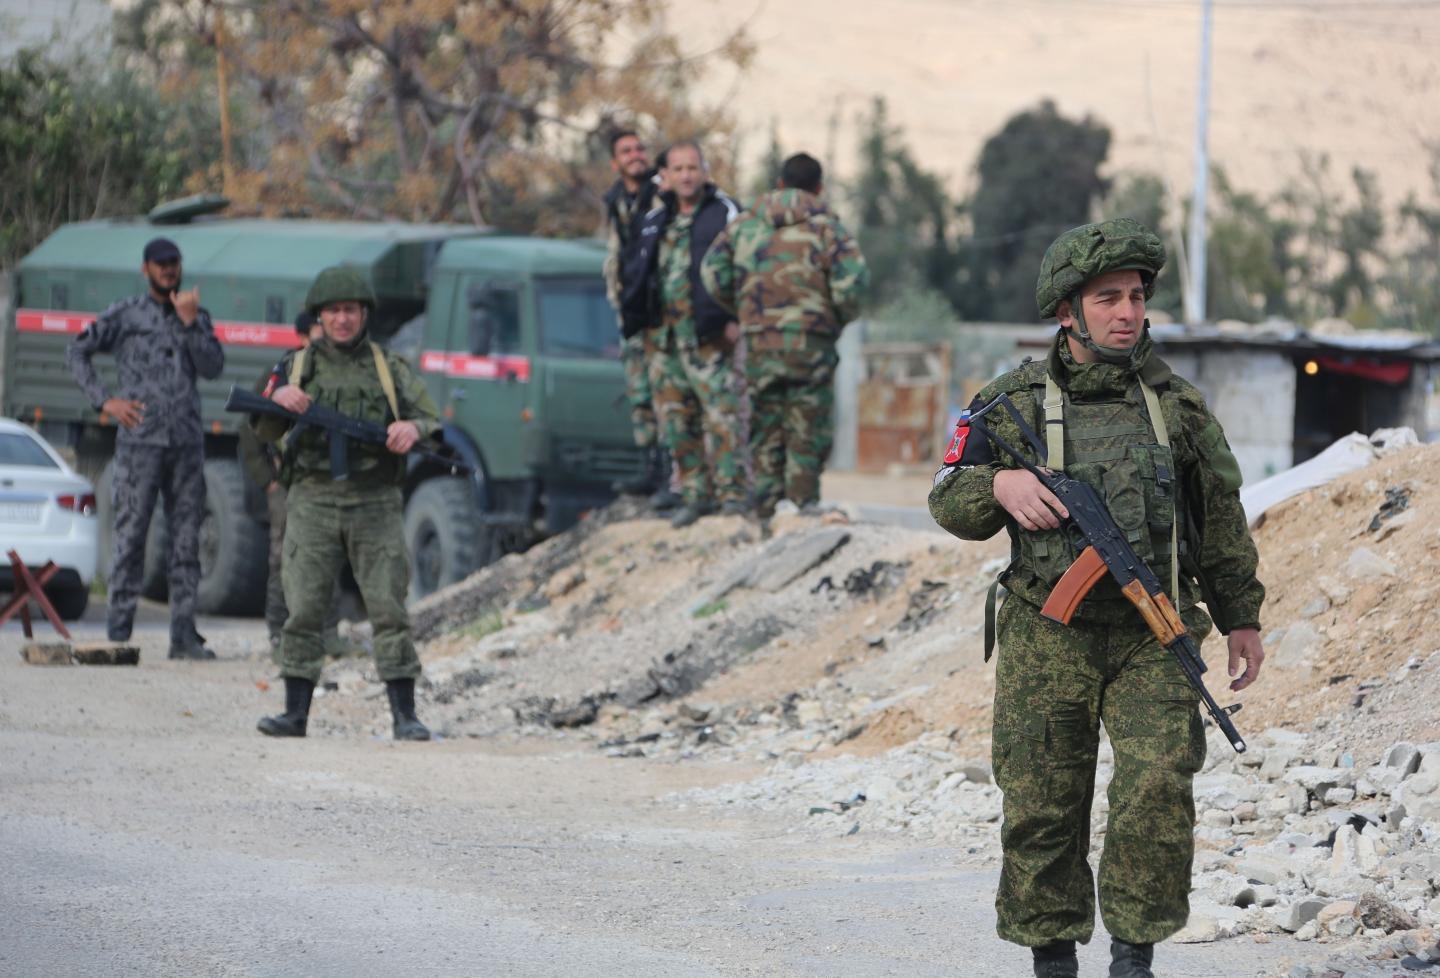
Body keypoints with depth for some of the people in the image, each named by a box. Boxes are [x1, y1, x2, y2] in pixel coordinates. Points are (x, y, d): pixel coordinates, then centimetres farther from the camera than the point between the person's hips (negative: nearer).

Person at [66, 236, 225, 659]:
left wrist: (189, 322, -9)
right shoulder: (125, 315, 4)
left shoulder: (198, 317, 13)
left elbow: (213, 367, 1)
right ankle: (118, 632, -4)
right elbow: (77, 351, 6)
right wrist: (104, 400, -3)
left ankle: (184, 634, 7)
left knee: (186, 538, 4)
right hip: (140, 440, -3)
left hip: (187, 442, 3)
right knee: (130, 534, -6)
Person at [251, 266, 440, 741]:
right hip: (314, 502, 1)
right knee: (303, 609, -2)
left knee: (390, 609, -6)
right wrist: (278, 402, -22)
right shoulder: (296, 366, 10)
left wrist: (414, 428, -21)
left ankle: (405, 715, -5)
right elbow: (265, 431, 1)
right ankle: (295, 713, 2)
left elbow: (433, 423, 4)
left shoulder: (390, 369, 9)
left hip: (375, 505, 0)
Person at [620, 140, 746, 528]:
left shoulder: (725, 213, 0)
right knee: (676, 419, 6)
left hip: (710, 336, -6)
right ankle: (696, 493, 13)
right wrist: (636, 315, 10)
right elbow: (632, 269, 24)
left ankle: (732, 493, -12)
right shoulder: (655, 220, 18)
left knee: (721, 413, -13)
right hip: (663, 335, 6)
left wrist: (736, 318, -15)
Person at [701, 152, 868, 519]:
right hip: (810, 340, -3)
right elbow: (852, 278, -13)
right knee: (808, 429, 3)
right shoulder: (824, 226, -2)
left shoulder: (746, 223, 9)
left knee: (765, 425, 12)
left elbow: (714, 271, 4)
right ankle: (802, 504, -2)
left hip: (759, 340, 3)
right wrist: (840, 319, 4)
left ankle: (767, 506, 11)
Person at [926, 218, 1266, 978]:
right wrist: (1000, 484, -17)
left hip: (1153, 638, 1)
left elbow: (1221, 517, 17)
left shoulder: (1177, 404, 8)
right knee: (1041, 806, 1)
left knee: (1159, 788, -15)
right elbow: (950, 503, 4)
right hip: (1048, 637, 0)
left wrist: (1241, 617, 17)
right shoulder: (1014, 402, 4)